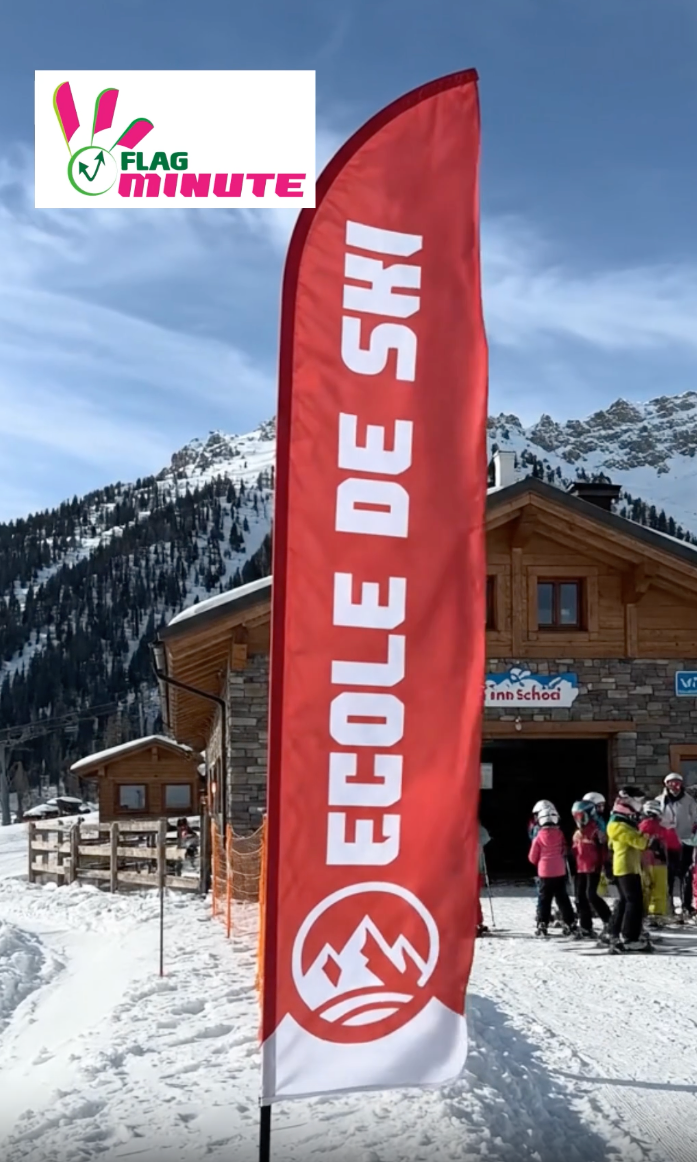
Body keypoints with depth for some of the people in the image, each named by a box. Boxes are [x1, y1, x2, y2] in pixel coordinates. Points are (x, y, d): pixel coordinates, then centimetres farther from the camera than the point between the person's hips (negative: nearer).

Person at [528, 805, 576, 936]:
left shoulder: (539, 837, -11)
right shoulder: (560, 834, -5)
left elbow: (532, 858, -2)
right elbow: (565, 851, 8)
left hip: (544, 873, -2)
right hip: (560, 872, 2)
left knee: (544, 900, 5)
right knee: (562, 899, 10)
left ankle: (542, 925, 0)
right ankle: (569, 923, 9)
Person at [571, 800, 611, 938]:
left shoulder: (596, 830, -8)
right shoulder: (577, 833, 16)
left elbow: (604, 848, -11)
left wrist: (602, 864, -14)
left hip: (593, 868, -8)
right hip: (580, 869, 8)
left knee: (591, 894, -17)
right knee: (580, 897, 7)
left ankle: (608, 919, -3)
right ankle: (586, 927, 14)